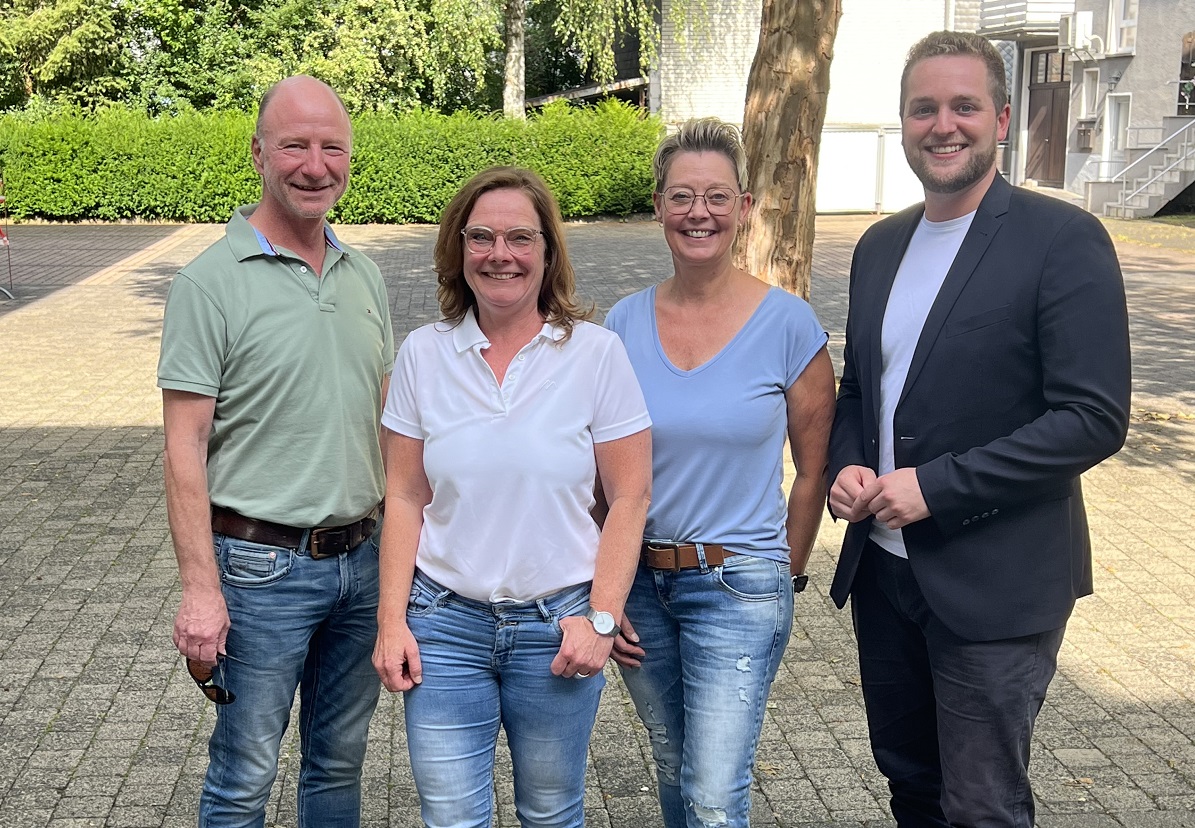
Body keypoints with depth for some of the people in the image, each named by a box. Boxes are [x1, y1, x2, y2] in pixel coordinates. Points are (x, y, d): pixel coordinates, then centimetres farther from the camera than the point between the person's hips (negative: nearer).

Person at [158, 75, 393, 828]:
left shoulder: (365, 277, 8)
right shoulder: (211, 282, -10)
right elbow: (185, 449, -12)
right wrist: (200, 590, -16)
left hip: (361, 560, 6)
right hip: (263, 567, -5)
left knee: (341, 762, 18)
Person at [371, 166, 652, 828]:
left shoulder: (596, 354, -6)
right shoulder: (423, 355, 0)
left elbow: (629, 498, -4)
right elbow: (404, 498, 3)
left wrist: (602, 617, -9)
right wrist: (391, 620, -1)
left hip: (558, 625, -1)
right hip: (445, 623, 1)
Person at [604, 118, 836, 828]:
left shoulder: (788, 324, -9)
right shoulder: (623, 325, -1)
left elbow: (816, 468, 0)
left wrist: (785, 577, 5)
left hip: (739, 588, -3)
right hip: (639, 584, 4)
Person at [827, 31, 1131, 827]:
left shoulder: (1063, 239, -13)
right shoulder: (881, 245, 9)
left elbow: (1095, 418, -18)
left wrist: (935, 486, -20)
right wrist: (846, 464, -4)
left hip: (996, 582, -6)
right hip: (883, 565, 6)